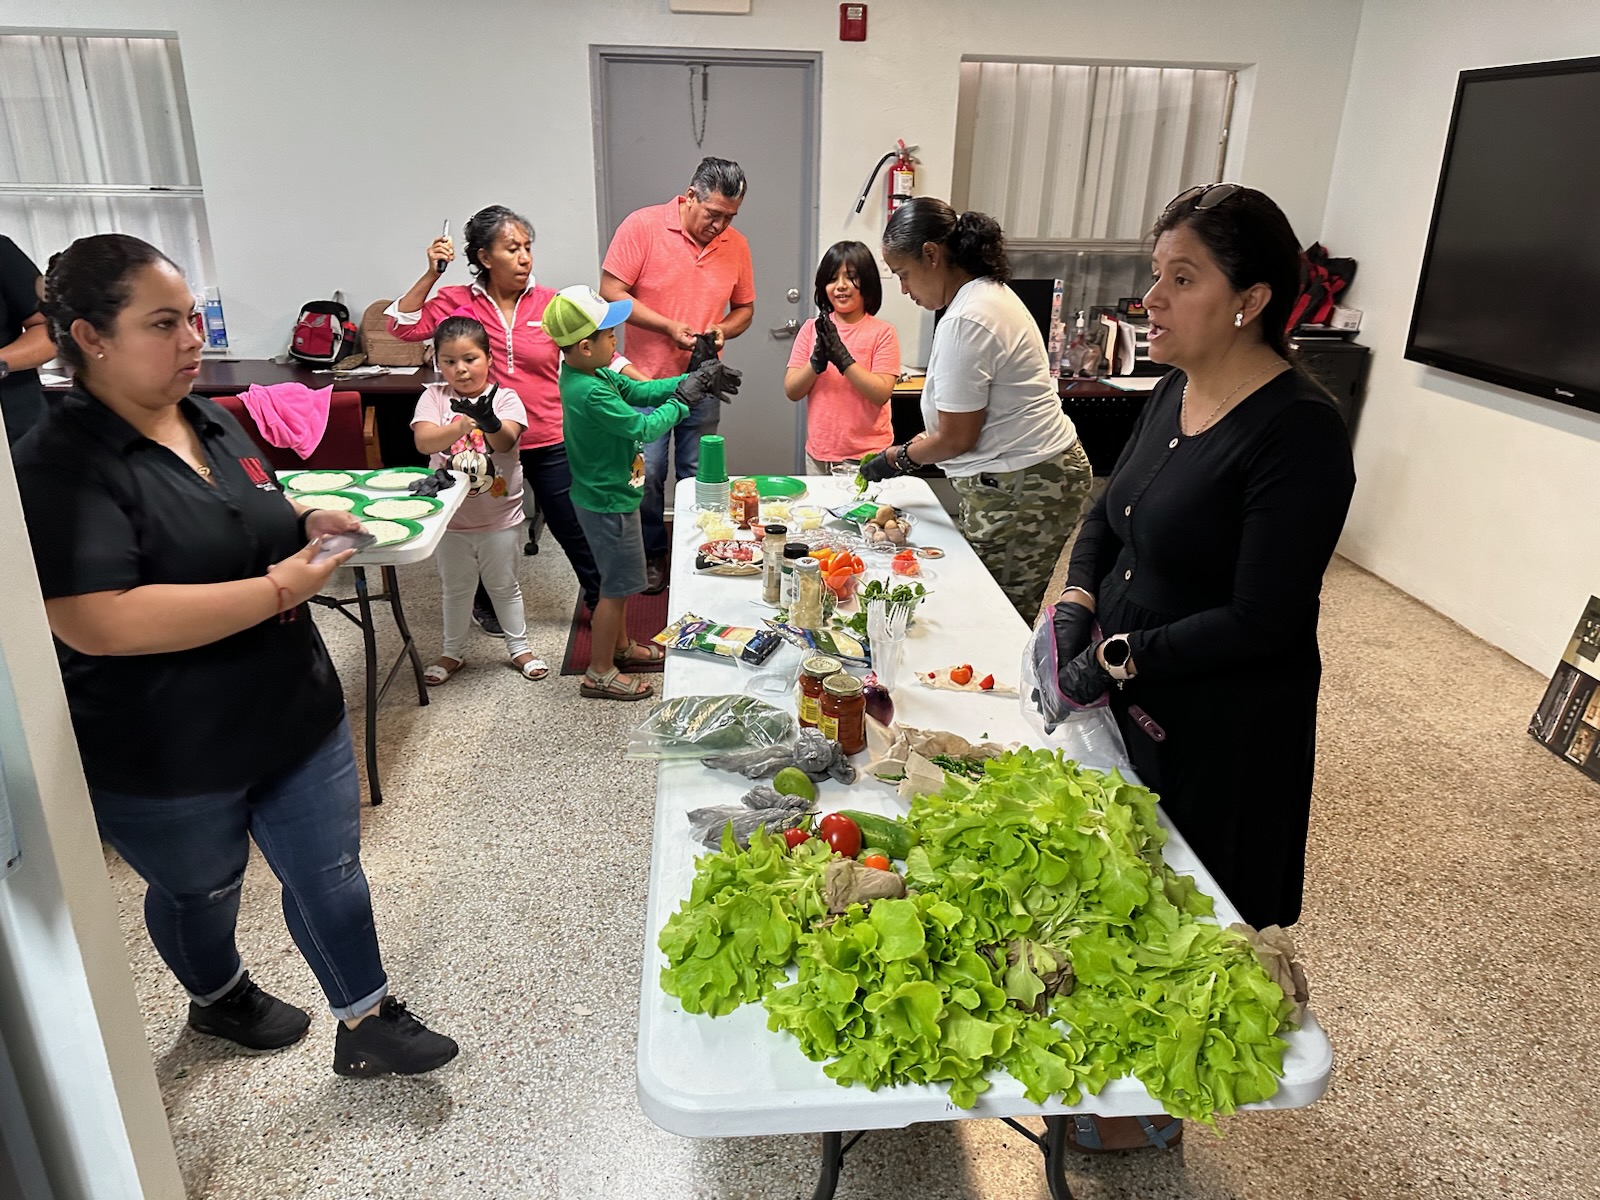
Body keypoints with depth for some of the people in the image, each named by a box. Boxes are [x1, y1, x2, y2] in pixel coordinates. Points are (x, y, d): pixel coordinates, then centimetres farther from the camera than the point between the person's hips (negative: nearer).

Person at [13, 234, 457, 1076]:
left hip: (294, 715, 6)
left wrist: (310, 530, -4)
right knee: (201, 888, 21)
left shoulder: (215, 424, 4)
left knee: (329, 872, 12)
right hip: (165, 761, -5)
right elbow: (102, 622, -32)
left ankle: (365, 1024, 30)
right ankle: (218, 998, 50)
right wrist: (278, 588, -29)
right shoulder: (57, 468, -20)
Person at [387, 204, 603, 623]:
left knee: (576, 529, 7)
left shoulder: (551, 303, -3)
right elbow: (404, 326, -12)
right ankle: (487, 603, 44)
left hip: (549, 443, 0)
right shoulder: (458, 302, -4)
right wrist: (431, 274, -16)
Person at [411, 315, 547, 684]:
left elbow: (506, 441, -25)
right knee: (455, 587, 17)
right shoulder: (434, 397, -5)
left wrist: (489, 422, -48)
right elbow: (424, 441, -22)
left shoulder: (505, 398, -8)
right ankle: (453, 652, 33)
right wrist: (463, 425, -39)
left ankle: (519, 647, 30)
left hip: (499, 515, -1)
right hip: (450, 514, 1)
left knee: (504, 585, 14)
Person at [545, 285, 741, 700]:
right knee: (617, 586, 3)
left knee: (619, 579, 24)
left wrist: (691, 382, -2)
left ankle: (621, 646, 43)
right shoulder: (591, 393, -29)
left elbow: (637, 390, 7)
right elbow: (644, 428, -24)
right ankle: (599, 673, 15)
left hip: (609, 495, 10)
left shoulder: (590, 373, 1)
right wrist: (681, 400, -11)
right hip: (608, 504, -10)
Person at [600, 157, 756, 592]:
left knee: (698, 475, 10)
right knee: (647, 474, 4)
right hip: (647, 378, -3)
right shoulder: (643, 226, -9)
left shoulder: (736, 244, 3)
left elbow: (744, 308, 13)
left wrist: (723, 329, -9)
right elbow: (611, 292, -12)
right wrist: (669, 327, -19)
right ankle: (651, 555, 23)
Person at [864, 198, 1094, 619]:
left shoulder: (964, 322, -18)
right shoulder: (990, 293, 14)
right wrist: (907, 450, 13)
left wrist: (897, 458, 4)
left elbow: (956, 438, -13)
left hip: (1020, 489, -10)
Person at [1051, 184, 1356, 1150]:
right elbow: (1109, 515, 11)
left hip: (1219, 727, -7)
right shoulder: (1175, 394, 2)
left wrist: (1121, 659, -21)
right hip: (1125, 699, 7)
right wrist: (1077, 601, -6)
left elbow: (1260, 620, -23)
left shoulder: (1300, 434, -23)